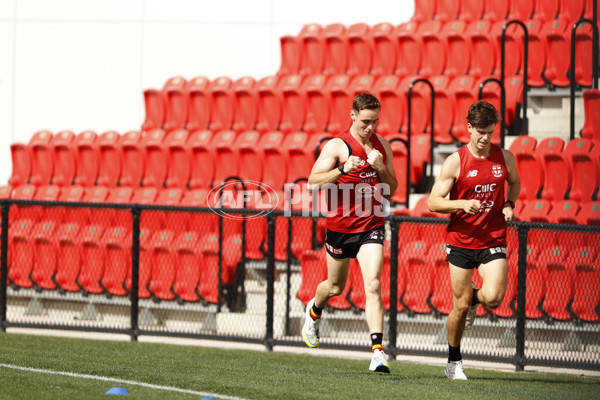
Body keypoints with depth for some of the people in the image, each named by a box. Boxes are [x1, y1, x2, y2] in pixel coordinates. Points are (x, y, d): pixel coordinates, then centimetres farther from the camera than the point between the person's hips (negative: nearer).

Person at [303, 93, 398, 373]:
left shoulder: (382, 147, 5)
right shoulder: (337, 146, -9)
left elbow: (391, 190, 10)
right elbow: (313, 181, -17)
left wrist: (381, 168, -10)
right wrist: (343, 170, -31)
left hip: (371, 226, 2)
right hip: (340, 225, -2)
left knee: (373, 285, -14)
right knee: (335, 286, 16)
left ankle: (377, 351, -20)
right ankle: (314, 311, 51)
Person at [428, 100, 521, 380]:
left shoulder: (505, 157, 1)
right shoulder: (455, 162, -8)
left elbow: (514, 182, 23)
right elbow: (433, 202, -7)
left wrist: (509, 205, 4)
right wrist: (462, 204, -23)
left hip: (493, 239, 2)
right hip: (460, 241, -2)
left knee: (494, 298, -18)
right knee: (460, 307, 2)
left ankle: (474, 297, 20)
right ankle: (454, 362, 22)